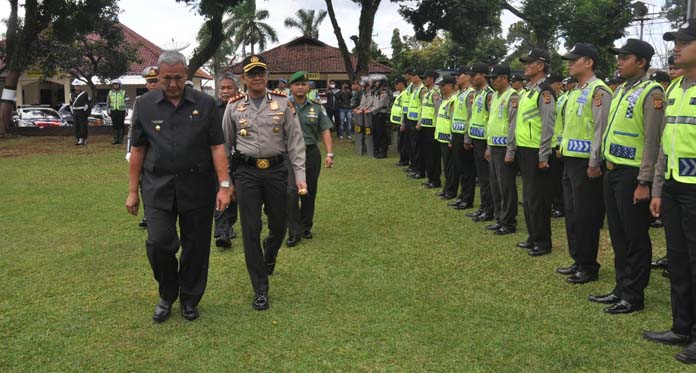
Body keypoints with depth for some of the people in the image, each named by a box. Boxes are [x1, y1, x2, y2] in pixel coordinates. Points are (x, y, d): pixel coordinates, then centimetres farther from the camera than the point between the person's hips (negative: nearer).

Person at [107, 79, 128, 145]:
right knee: (114, 126, 3)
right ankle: (115, 139, 8)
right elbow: (108, 103, 10)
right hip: (113, 111, 2)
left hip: (121, 111, -2)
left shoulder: (123, 93, 2)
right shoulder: (110, 93, 8)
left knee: (120, 125, -3)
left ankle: (120, 139, 2)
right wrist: (108, 111, 3)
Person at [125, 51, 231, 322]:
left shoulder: (205, 104, 0)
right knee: (159, 243, -8)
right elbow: (137, 149, 7)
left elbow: (217, 146, -1)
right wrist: (132, 191, 5)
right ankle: (166, 294, 19)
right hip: (158, 186, 1)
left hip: (197, 186, 0)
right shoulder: (145, 105, 4)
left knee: (196, 247, 7)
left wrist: (224, 185, -9)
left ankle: (189, 299, 27)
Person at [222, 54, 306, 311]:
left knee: (279, 224, 12)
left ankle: (269, 256, 48)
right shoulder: (234, 106, 2)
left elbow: (295, 141, 0)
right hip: (246, 173, 0)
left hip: (276, 170, 1)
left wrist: (300, 175, -6)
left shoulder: (283, 103, 0)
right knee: (251, 230, 0)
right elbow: (225, 143, 10)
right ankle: (260, 289, 11)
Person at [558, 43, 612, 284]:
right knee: (572, 214, 14)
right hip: (570, 160, 9)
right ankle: (578, 261, 25)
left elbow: (601, 129, -18)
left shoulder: (598, 91, -12)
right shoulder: (575, 92, 17)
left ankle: (589, 267, 9)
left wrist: (594, 163, -21)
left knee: (586, 216, -1)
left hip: (586, 163, -9)